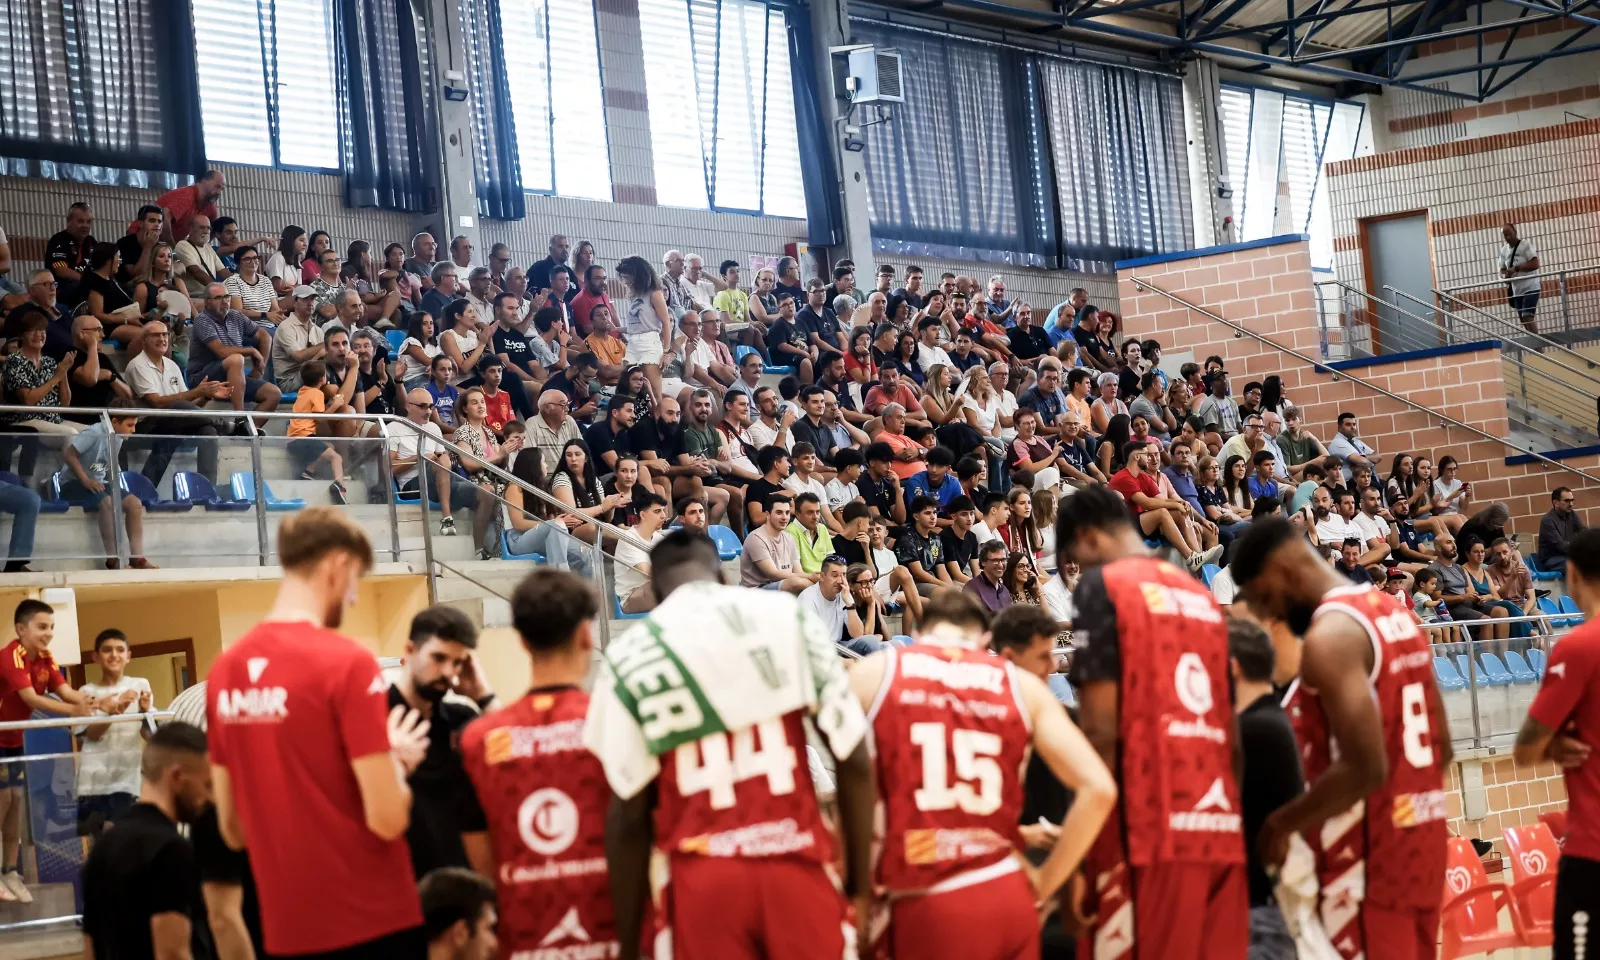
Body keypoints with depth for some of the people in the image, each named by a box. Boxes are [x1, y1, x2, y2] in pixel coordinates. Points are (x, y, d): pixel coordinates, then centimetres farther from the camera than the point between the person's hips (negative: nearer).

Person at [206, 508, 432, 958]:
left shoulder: (225, 669, 6)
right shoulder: (347, 662, -14)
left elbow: (233, 829, 13)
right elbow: (387, 818, -17)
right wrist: (397, 759, 2)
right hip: (372, 922, -6)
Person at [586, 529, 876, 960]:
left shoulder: (629, 656, 1)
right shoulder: (788, 616, 3)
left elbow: (628, 814, 0)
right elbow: (853, 760, 0)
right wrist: (861, 885, 7)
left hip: (702, 879, 0)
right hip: (795, 865, 0)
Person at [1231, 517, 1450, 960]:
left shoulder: (1328, 636, -17)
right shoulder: (1395, 612, 12)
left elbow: (1365, 768, -23)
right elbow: (1441, 747, 16)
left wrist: (1280, 824, -13)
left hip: (1368, 855, -9)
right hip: (1417, 836, 9)